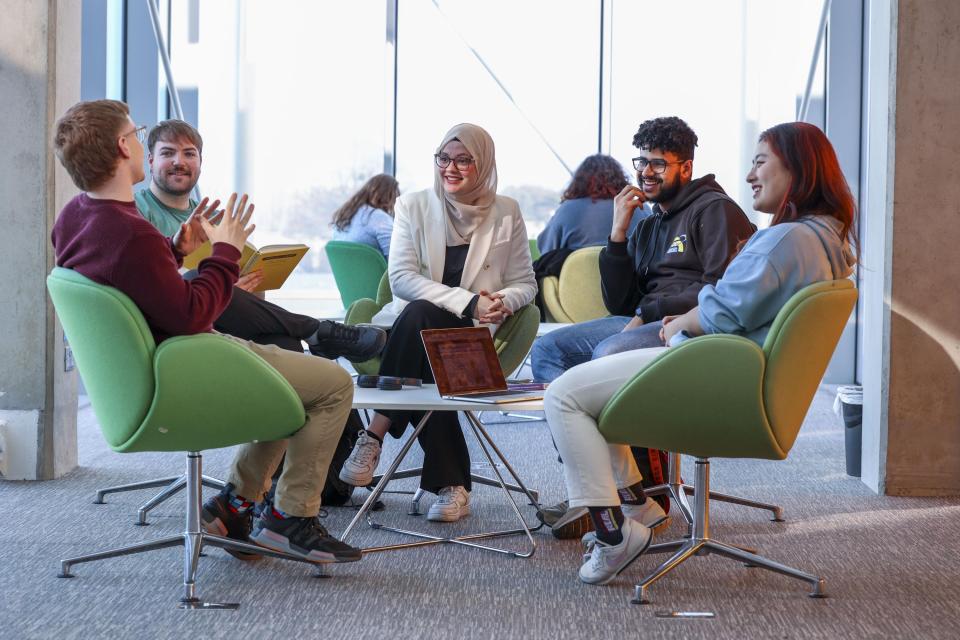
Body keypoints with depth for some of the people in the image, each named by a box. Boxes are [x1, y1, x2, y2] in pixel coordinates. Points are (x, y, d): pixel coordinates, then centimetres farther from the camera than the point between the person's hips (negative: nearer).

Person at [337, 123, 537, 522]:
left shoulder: (506, 213, 9)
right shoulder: (413, 206, 7)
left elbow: (525, 283, 12)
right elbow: (401, 278, -5)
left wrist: (501, 303, -14)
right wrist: (468, 303, -18)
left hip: (472, 336, -1)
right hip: (413, 329, 1)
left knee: (418, 315, -35)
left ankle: (375, 436, -32)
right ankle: (451, 484, -30)